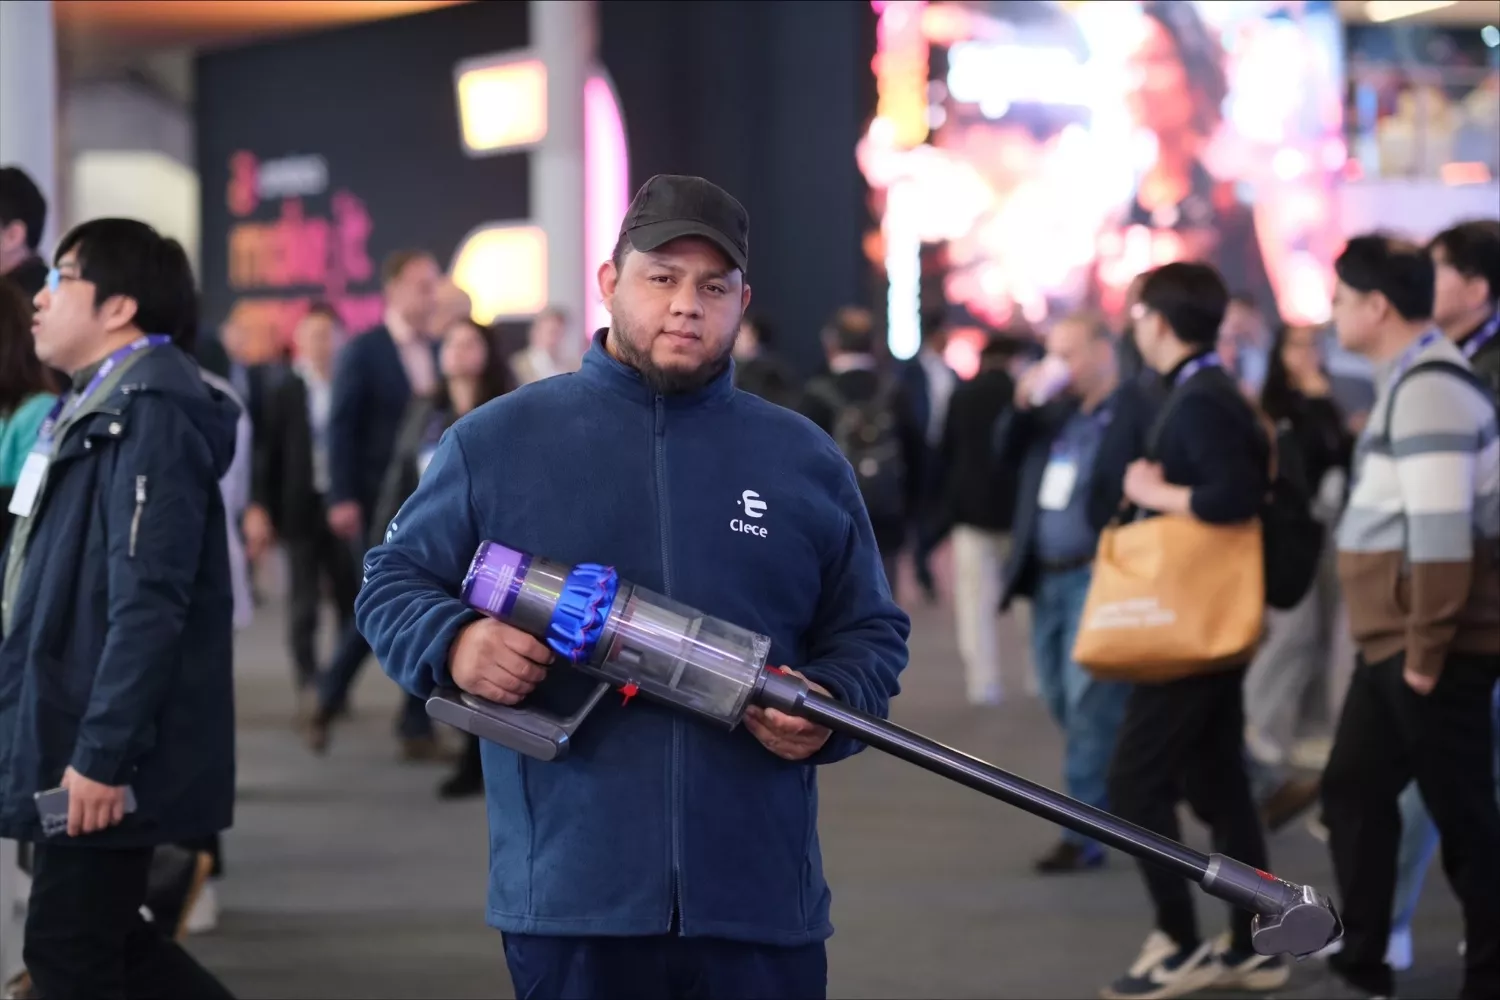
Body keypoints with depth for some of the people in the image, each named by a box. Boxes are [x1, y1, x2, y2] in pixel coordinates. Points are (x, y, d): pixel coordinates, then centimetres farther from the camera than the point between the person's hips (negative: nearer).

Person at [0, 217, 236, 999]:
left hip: (103, 757, -10)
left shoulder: (150, 417, -17)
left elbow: (147, 604, -24)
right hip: (69, 735, 10)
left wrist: (101, 755, -26)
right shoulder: (97, 409, 15)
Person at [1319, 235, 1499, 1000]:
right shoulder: (1407, 381, 14)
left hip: (1434, 651, -10)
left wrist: (1427, 648, -19)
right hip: (1393, 647, 10)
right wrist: (1405, 642, 19)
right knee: (1354, 791, 15)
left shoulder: (1428, 389, -17)